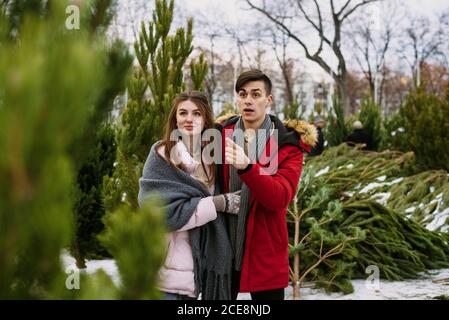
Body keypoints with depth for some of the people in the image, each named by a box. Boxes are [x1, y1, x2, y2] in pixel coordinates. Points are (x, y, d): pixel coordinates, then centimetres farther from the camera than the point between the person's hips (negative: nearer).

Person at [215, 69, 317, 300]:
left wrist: (246, 167, -33)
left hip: (265, 252, -3)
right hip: (223, 249, 3)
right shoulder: (221, 134, 4)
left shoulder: (287, 144, -5)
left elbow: (280, 197, -19)